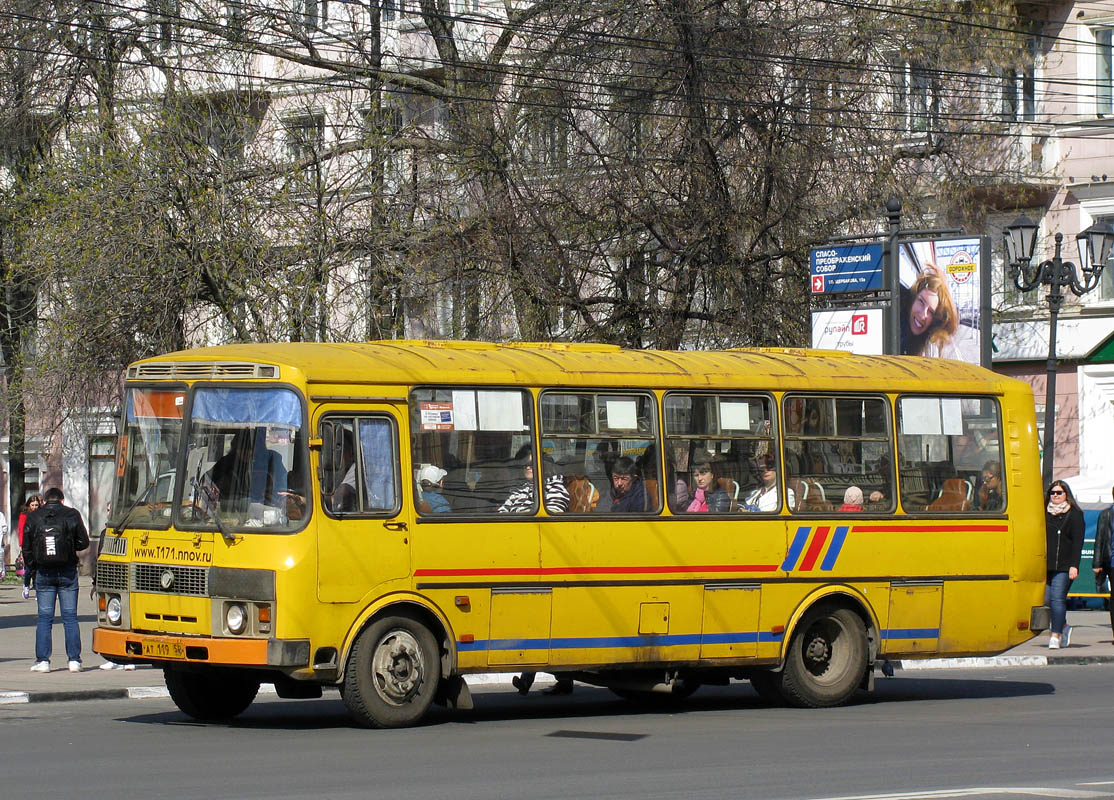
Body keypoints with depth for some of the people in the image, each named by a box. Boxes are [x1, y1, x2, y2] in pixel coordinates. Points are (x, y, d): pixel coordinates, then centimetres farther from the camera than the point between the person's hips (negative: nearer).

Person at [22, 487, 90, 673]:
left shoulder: (33, 518, 2)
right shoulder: (71, 515, -2)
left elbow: (27, 549, 4)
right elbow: (83, 542, -1)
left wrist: (28, 577, 12)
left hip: (43, 573, 0)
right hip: (67, 573, 0)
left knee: (44, 618, 4)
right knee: (70, 617, 4)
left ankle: (42, 660, -1)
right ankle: (74, 660, 1)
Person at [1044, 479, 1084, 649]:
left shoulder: (1074, 515, 1)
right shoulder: (1044, 513, 15)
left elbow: (1077, 542, -4)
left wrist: (1074, 565, -12)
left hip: (1063, 566, -5)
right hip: (1045, 564, 5)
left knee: (1058, 598, -11)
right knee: (1046, 599, 1)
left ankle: (1056, 635, -10)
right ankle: (1063, 627, 22)